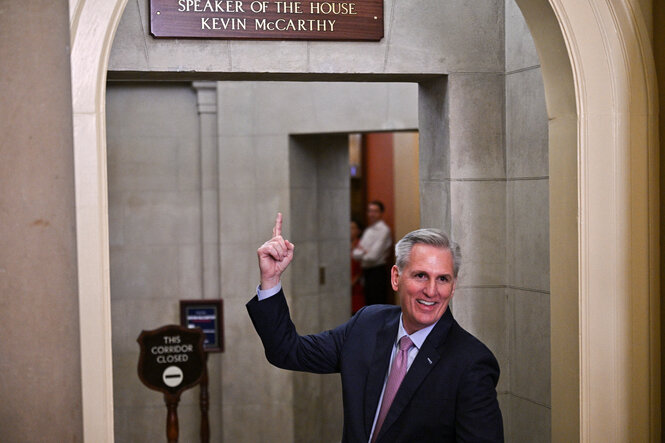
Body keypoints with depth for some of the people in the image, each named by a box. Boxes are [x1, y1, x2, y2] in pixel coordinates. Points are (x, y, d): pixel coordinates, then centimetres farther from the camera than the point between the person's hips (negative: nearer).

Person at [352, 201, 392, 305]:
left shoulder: (383, 230, -11)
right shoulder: (368, 230, 15)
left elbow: (373, 256, -17)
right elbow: (355, 253, 9)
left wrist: (361, 254, 0)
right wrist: (364, 252, -11)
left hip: (378, 272, -9)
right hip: (367, 271, 9)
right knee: (369, 304, 13)